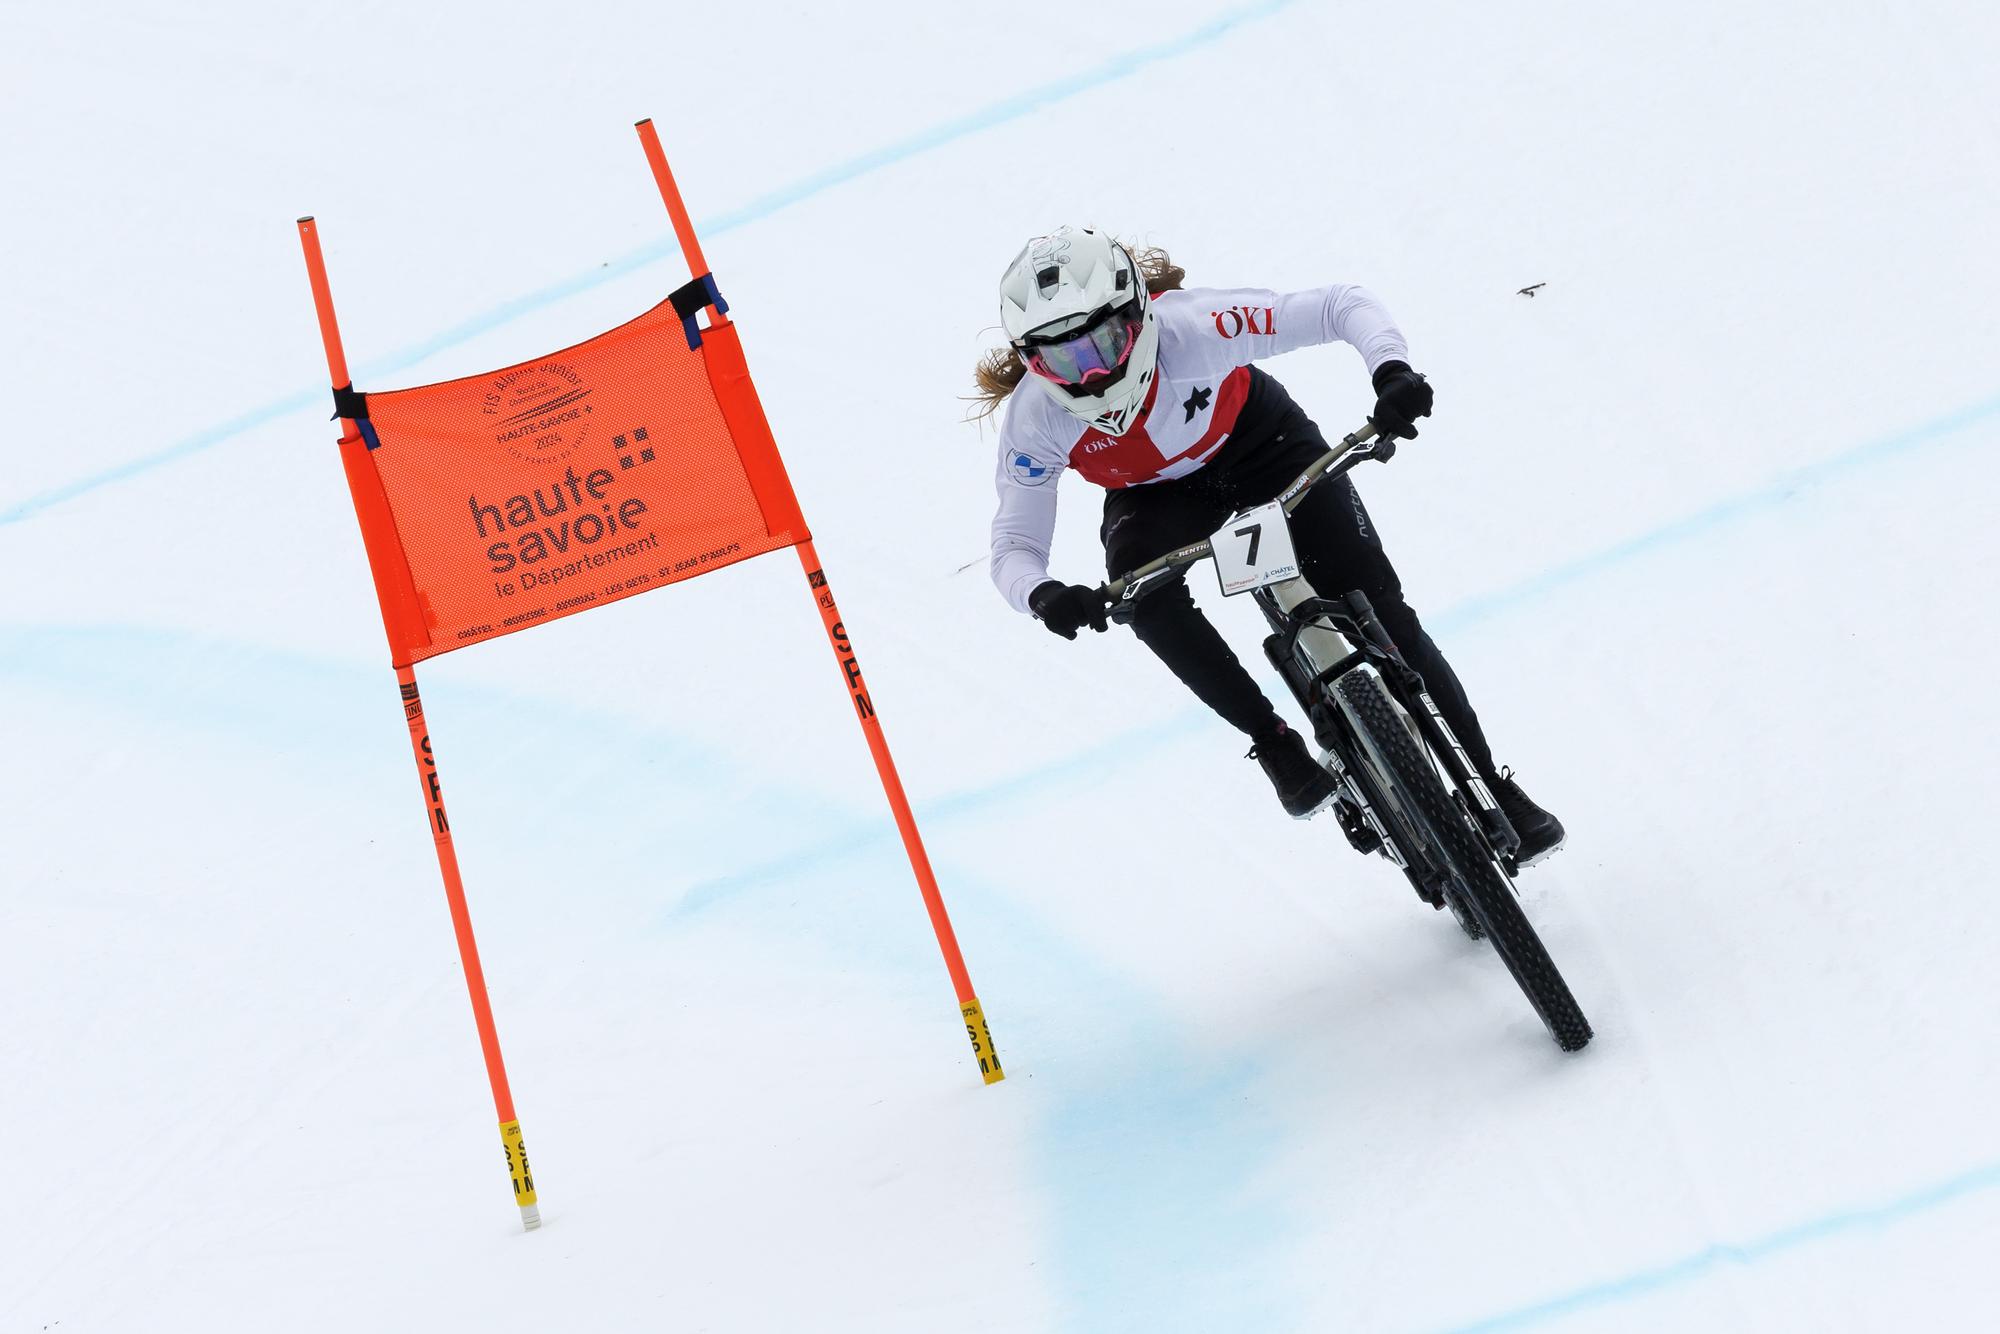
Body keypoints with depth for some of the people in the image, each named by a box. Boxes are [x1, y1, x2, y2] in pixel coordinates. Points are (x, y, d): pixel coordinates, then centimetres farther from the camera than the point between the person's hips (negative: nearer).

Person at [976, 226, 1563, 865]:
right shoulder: (1036, 418, -31)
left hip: (1257, 443, -1)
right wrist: (1043, 594, -51)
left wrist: (1392, 371, -51)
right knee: (1141, 591, -32)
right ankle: (1278, 745, -13)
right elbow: (1013, 547, -28)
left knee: (1374, 607, -10)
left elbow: (1345, 305, -32)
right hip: (1154, 496, 1)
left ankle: (1491, 787, 6)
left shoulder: (1188, 325, -38)